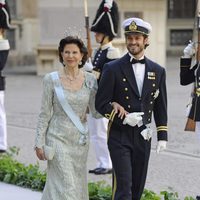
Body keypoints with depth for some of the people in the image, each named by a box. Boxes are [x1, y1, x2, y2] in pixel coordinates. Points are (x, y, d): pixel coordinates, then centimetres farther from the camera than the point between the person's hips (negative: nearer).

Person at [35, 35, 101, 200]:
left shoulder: (90, 80, 1)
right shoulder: (51, 79, -5)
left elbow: (96, 112, 3)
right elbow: (45, 114, -2)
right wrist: (39, 143, -4)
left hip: (81, 140, 4)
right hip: (59, 138, -4)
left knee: (78, 185, 11)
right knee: (66, 186, -9)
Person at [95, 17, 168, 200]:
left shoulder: (158, 71, 7)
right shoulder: (113, 69, -5)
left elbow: (160, 107, 12)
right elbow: (101, 104, -5)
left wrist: (162, 136, 8)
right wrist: (124, 118, -16)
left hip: (143, 137, 4)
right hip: (119, 136, -4)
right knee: (123, 185, -12)